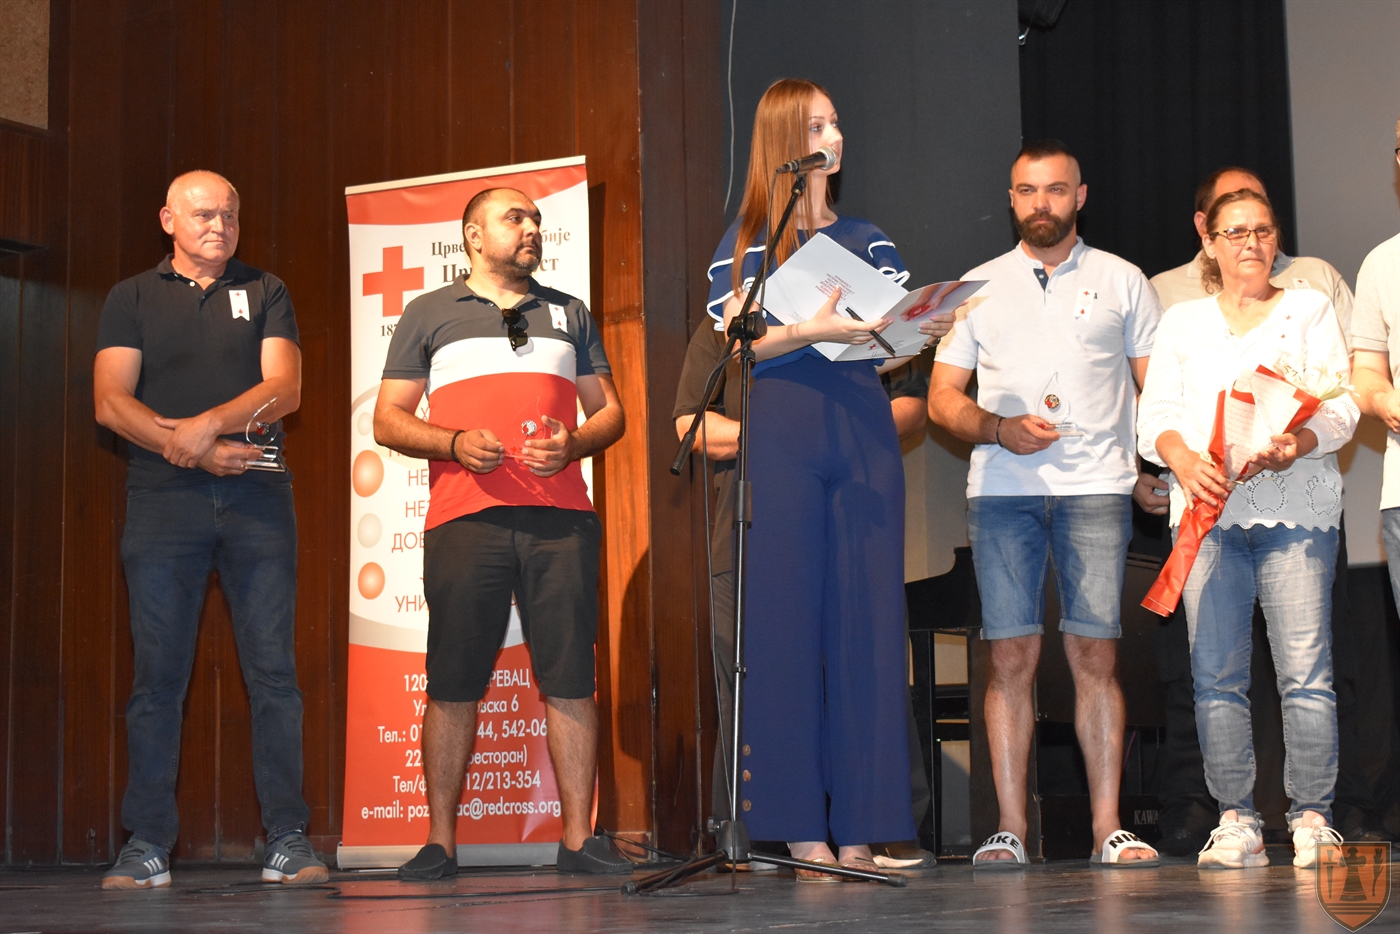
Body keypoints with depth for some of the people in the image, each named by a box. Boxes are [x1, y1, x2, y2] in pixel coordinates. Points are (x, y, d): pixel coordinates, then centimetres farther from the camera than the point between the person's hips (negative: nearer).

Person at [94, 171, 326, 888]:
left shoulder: (264, 293, 15)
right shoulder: (132, 298, 14)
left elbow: (285, 388, 1)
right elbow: (110, 403, 1)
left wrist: (209, 423, -14)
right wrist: (192, 448, -12)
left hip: (258, 498, 0)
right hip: (162, 499, 0)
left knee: (273, 668, -4)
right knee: (157, 673, -3)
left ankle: (288, 840, -2)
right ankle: (147, 845, 0)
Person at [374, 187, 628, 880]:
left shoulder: (569, 315, 23)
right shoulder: (429, 314, 15)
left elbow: (609, 411, 20)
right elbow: (388, 420, 10)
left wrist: (574, 443, -2)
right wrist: (457, 443, -8)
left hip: (560, 518, 2)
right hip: (464, 516, -2)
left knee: (570, 679, -3)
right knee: (453, 683, -3)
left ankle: (578, 840, 1)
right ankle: (439, 843, 3)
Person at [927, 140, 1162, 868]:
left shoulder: (1122, 282, 13)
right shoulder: (978, 287, 15)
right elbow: (942, 399, 12)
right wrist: (999, 429, -7)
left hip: (1096, 487, -1)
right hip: (1001, 488, 1)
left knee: (1095, 652, -5)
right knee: (1010, 656, -4)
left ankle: (1108, 825, -1)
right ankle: (1009, 827, -1)